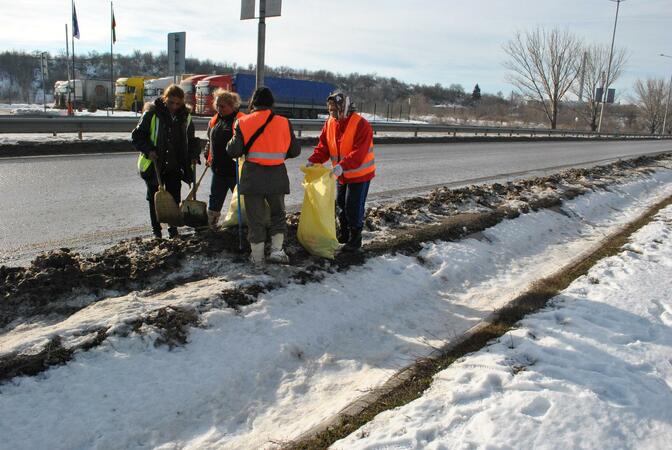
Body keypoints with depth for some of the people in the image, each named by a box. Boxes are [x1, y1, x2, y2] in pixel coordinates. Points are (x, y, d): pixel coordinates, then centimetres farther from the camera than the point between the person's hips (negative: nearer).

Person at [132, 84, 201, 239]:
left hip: (175, 166, 2)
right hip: (154, 165, -2)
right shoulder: (151, 113, -10)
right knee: (154, 198, 8)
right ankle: (156, 230, 21)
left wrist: (193, 155, 1)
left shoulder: (185, 116, 2)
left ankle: (173, 229, 19)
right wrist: (148, 150, -18)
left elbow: (191, 139, 15)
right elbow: (137, 136, -4)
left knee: (175, 198, 5)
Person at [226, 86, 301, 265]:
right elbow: (295, 150, 5)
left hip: (253, 176, -1)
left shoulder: (243, 122, -5)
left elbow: (233, 151, -8)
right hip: (277, 176, 1)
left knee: (255, 217, 9)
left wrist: (231, 145, 15)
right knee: (278, 213, 18)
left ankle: (257, 256, 15)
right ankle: (276, 250, 7)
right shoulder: (283, 123, -1)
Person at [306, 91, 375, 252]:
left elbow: (359, 152, -31)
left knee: (354, 207, -4)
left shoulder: (361, 124, -22)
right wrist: (312, 161, -17)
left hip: (359, 174, -7)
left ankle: (355, 240, 11)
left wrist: (342, 166, -41)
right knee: (340, 204, 17)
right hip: (341, 174, 7)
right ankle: (343, 234, 34)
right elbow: (323, 147, 0)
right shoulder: (330, 123, -1)